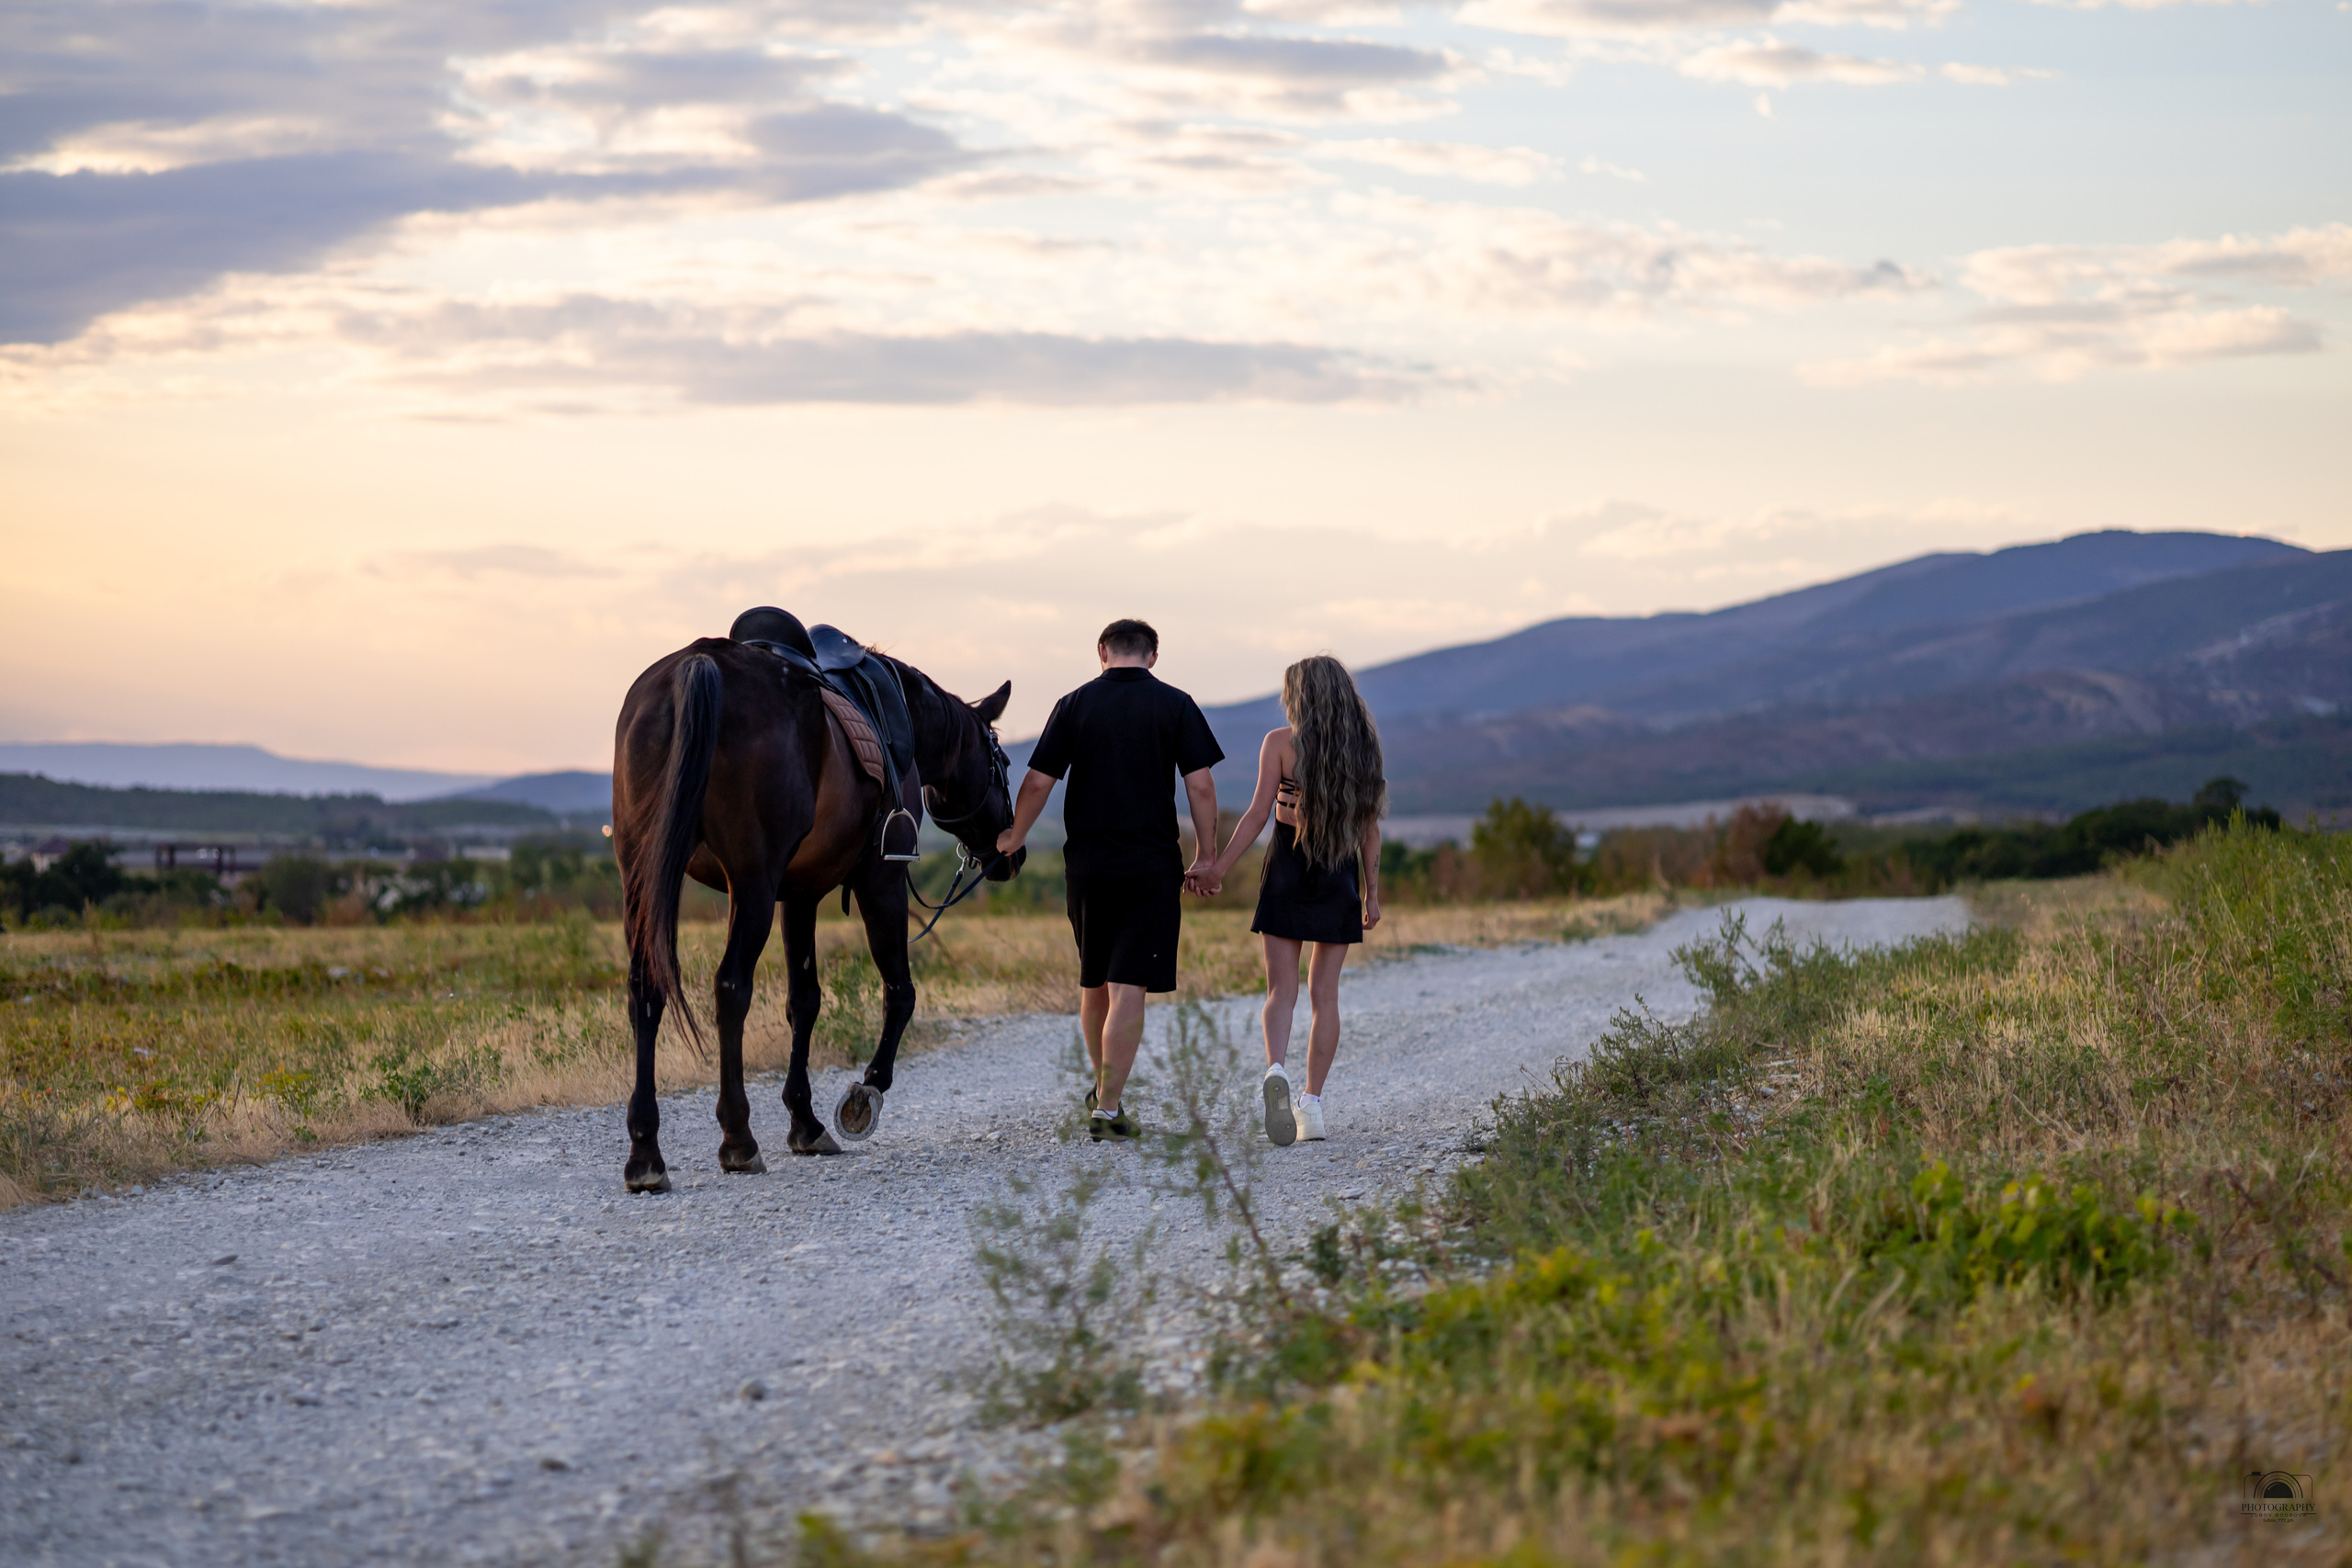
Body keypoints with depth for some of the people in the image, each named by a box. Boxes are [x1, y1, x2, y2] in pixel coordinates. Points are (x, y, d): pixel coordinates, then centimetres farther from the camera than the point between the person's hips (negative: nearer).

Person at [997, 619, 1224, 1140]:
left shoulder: (1074, 705, 3)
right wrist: (1205, 858, 2)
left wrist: (1012, 839, 16)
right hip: (1152, 864, -2)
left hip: (1087, 863, 2)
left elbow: (1038, 782, 1)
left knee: (1094, 981, 19)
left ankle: (1102, 1089, 34)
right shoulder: (1176, 706, -1)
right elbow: (1200, 786, -6)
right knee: (1128, 986, -4)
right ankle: (1108, 1109, -9)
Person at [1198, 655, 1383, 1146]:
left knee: (1282, 989, 0)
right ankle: (1312, 1102, 5)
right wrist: (1372, 893, 11)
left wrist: (1220, 866, -4)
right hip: (1340, 877, 2)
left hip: (1288, 868, -2)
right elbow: (1370, 828, 5)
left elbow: (1257, 815, -10)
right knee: (1325, 992, 8)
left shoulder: (1281, 743, -5)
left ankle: (1277, 1068, -27)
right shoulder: (1362, 747, 4)